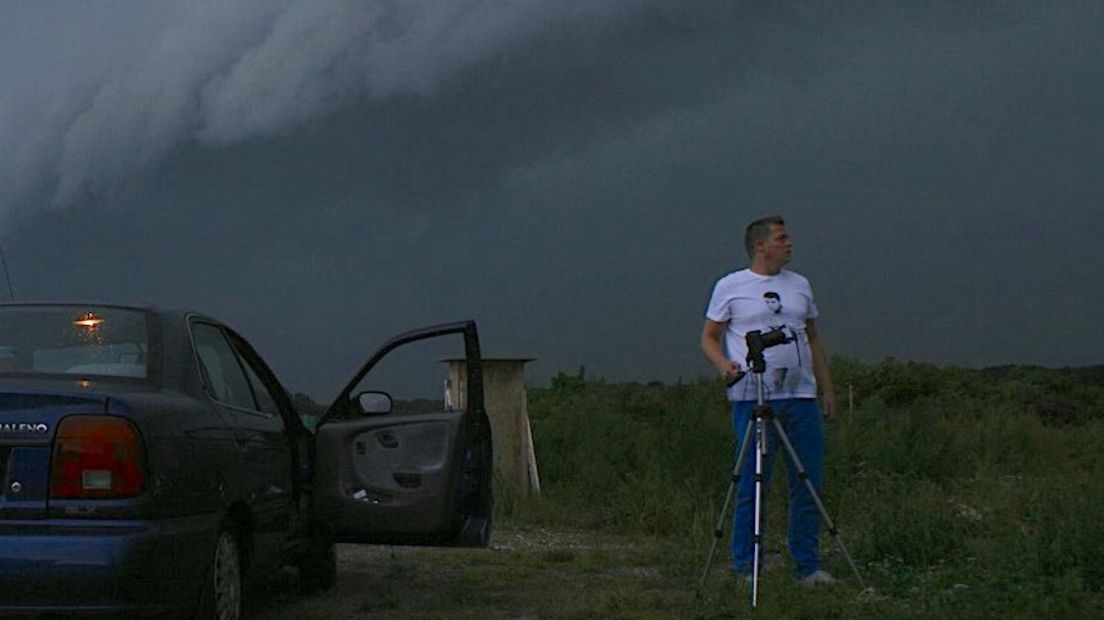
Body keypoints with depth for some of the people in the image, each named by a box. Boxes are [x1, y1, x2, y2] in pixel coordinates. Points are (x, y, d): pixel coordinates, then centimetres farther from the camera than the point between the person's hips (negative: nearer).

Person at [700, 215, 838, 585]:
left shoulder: (799, 285, 17)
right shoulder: (730, 287, 3)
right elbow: (709, 337, 5)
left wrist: (827, 389, 16)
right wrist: (725, 365, -15)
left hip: (802, 398, 5)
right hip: (752, 399, -5)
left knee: (808, 485, 5)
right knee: (752, 486, -4)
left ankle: (807, 566, 14)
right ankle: (745, 568, 4)